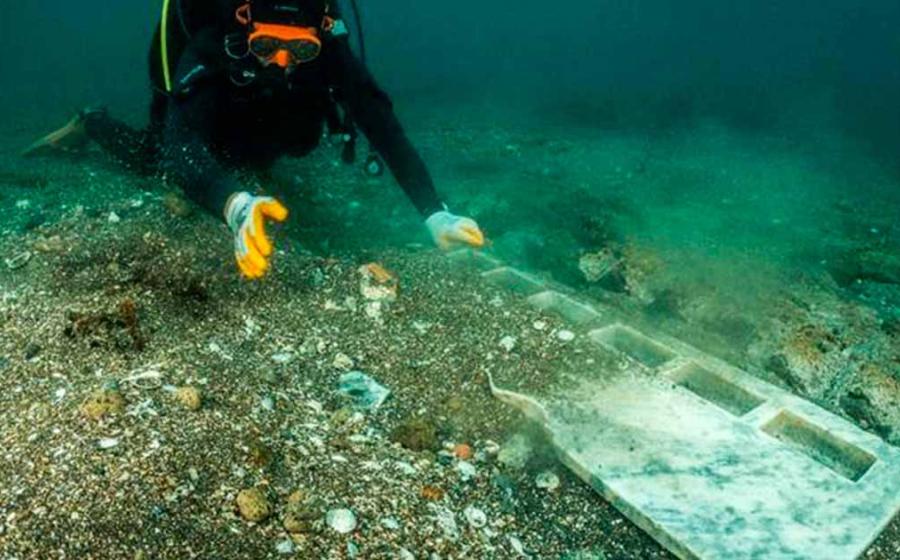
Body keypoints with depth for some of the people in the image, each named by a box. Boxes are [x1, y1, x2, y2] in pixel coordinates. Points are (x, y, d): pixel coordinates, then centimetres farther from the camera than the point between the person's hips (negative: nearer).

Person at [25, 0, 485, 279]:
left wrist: (434, 214, -57)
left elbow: (382, 124, -44)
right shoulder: (210, 51, -46)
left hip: (256, 120, 3)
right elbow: (180, 145, -58)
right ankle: (91, 126, 41)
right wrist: (235, 205, -80)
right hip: (194, 122, -2)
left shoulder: (328, 50, -38)